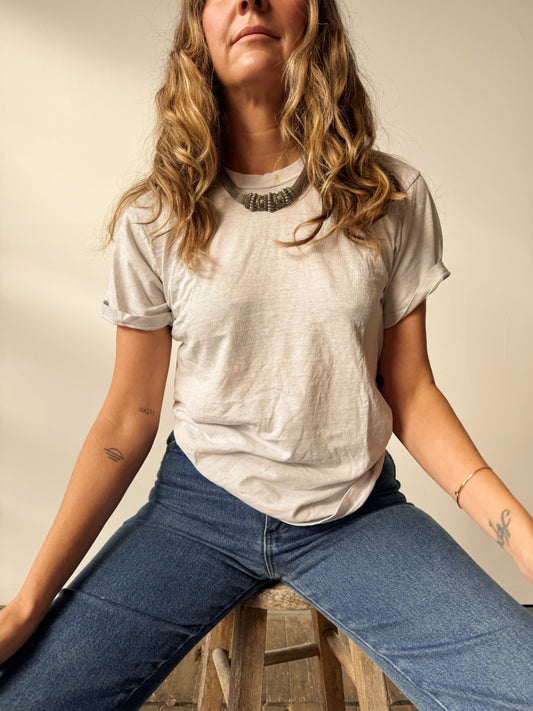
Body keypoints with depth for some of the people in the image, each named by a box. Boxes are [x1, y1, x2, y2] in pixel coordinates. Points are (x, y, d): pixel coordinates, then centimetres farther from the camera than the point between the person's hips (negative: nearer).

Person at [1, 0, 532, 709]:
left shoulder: (392, 199, -3)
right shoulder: (154, 219, -4)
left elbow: (410, 392, 1)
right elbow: (129, 417, -1)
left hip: (357, 511, 1)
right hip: (200, 504, 1)